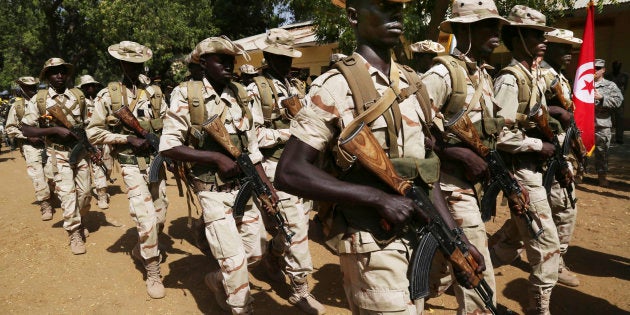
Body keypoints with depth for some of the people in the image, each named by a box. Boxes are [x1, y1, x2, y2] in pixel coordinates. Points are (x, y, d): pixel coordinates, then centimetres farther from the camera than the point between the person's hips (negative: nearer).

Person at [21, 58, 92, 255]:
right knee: (67, 193, -7)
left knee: (85, 192, 8)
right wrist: (55, 130, -18)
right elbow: (26, 130, -6)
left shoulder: (79, 96, 3)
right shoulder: (38, 100, -4)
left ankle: (79, 221, 34)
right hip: (58, 154, -3)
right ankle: (75, 234, 4)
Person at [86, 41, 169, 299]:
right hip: (133, 166, -4)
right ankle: (153, 274, 6)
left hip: (157, 163, 4)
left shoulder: (155, 92, 4)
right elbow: (93, 133, -5)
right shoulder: (108, 95, -5)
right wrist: (127, 138, -16)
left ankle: (140, 250, 43)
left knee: (159, 218, 14)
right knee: (147, 220, -12)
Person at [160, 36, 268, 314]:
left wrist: (265, 182, 5)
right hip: (214, 192, -6)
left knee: (256, 250, 15)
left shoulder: (239, 94, 7)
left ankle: (218, 280, 42)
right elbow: (168, 146, -13)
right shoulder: (186, 95, -9)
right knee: (235, 259, -4)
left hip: (244, 187, 6)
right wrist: (216, 157, -19)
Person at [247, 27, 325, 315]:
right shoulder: (256, 89, -7)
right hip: (277, 166, -7)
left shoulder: (295, 86, 14)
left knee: (299, 220, 16)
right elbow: (253, 135, -13)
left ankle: (273, 256, 41)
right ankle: (300, 288, 7)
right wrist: (288, 133, -16)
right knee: (296, 226, -6)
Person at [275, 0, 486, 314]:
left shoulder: (413, 83, 8)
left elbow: (424, 171, 12)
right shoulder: (334, 86, -13)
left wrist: (456, 237, 6)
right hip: (373, 247, -7)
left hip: (418, 239, 7)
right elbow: (289, 173, -18)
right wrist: (379, 197, -21)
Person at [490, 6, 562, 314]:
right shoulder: (509, 79, -17)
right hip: (521, 170, -10)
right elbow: (498, 134, -24)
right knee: (547, 244, -1)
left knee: (516, 232, 20)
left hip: (534, 168, 10)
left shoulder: (536, 76, 13)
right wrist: (540, 146, -16)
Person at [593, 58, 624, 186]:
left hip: (602, 125, -1)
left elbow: (618, 101, -5)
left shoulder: (610, 86, 6)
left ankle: (602, 176, 17)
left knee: (602, 152, 5)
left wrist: (601, 98, -15)